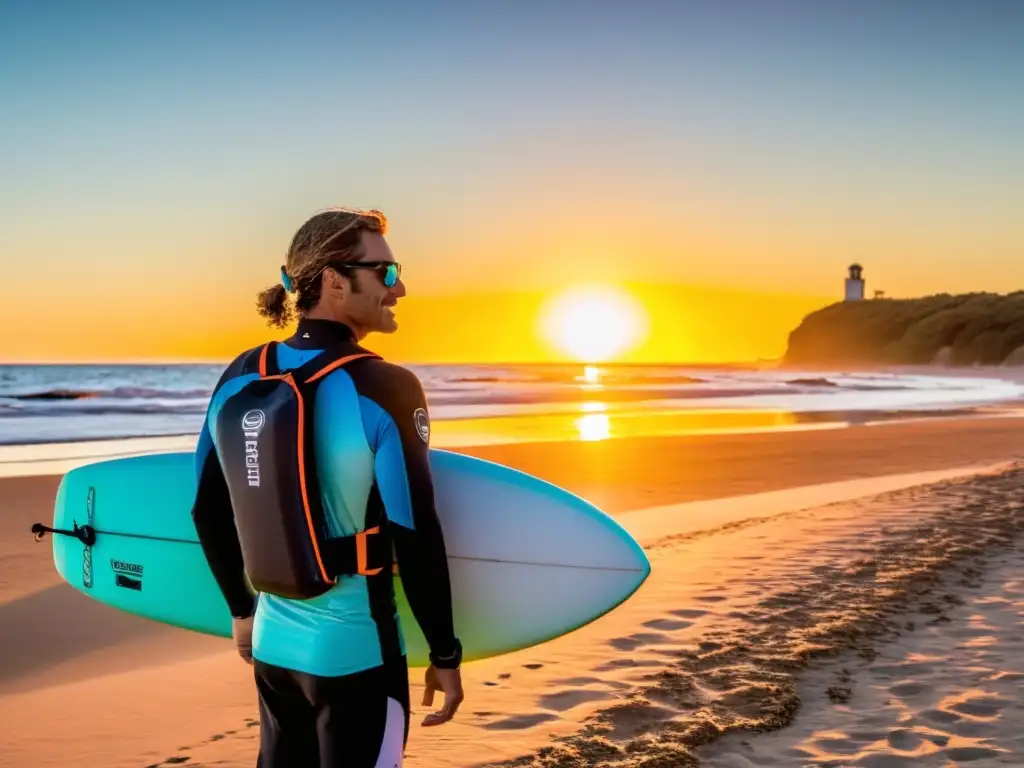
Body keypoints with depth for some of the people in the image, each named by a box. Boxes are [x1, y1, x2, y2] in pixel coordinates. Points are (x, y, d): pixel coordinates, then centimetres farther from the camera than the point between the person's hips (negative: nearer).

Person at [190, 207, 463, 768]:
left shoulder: (241, 378, 0)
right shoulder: (385, 388, -18)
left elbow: (208, 513, 7)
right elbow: (416, 537, -17)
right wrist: (445, 655, -6)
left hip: (273, 643, 6)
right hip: (355, 652, -6)